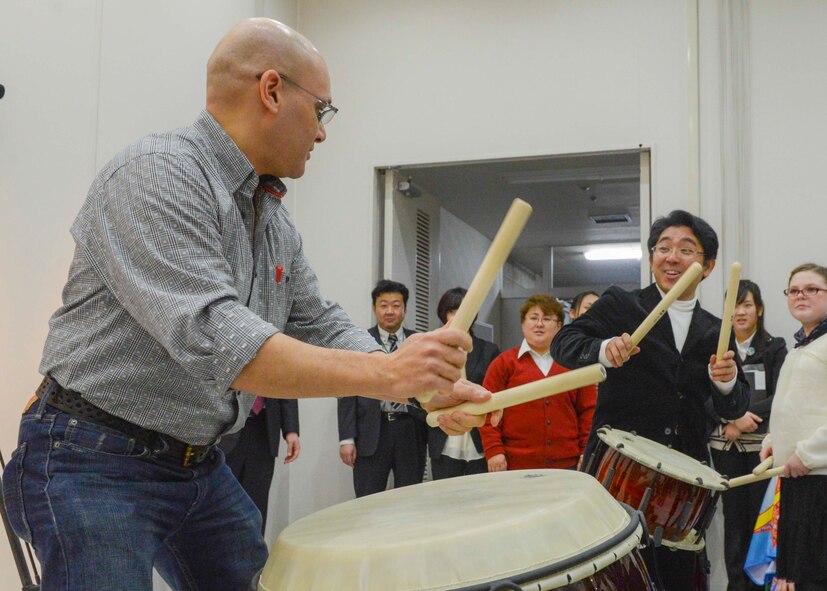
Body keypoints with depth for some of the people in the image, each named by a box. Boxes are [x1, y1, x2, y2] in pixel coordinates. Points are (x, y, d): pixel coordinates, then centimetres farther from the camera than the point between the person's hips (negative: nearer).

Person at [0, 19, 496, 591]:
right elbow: (212, 338, -32)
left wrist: (432, 386, -3)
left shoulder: (276, 222, 9)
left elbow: (322, 327, 12)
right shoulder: (155, 175, -21)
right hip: (93, 463, -8)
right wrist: (384, 373, -34)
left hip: (201, 465, 9)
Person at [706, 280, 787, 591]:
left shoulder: (775, 348, 4)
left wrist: (744, 418, -16)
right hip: (725, 446, 2)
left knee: (760, 516, -2)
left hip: (762, 445, -2)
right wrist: (732, 419, -15)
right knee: (734, 516, 5)